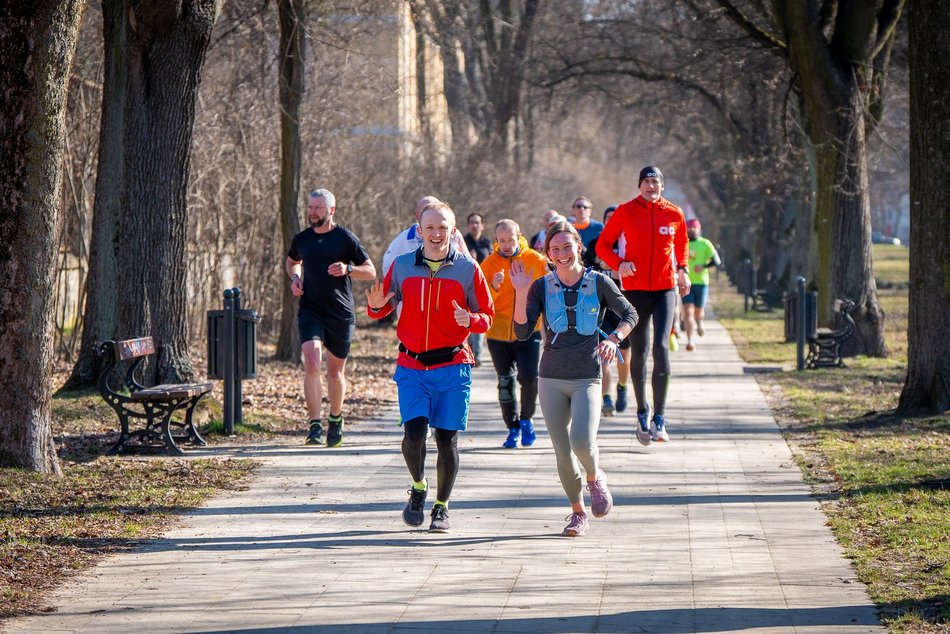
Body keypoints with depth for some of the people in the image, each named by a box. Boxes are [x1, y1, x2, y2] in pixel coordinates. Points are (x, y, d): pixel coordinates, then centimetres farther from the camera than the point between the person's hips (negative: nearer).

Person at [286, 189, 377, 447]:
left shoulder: (345, 238, -3)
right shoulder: (302, 239, 6)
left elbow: (371, 271, 0)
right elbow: (291, 261, 28)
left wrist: (347, 269, -18)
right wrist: (294, 277, 6)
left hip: (341, 315, -1)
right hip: (310, 312, 1)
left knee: (335, 372, 10)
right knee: (312, 365, -19)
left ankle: (335, 419, 33)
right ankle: (315, 424, -18)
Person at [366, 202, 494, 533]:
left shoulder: (468, 269, 0)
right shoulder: (402, 266, 4)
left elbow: (487, 317, 4)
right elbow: (383, 307, 14)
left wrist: (470, 319, -18)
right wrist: (376, 306, -9)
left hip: (452, 366, -1)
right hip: (411, 366, 1)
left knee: (447, 439, 1)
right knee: (414, 432, -15)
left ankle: (442, 506, 21)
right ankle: (418, 487, 14)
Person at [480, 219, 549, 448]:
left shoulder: (536, 261, -3)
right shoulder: (489, 264, -2)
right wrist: (494, 287, -25)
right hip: (498, 333, 2)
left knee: (529, 377, -14)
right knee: (505, 382, 7)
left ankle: (526, 419, 11)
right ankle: (513, 428, 20)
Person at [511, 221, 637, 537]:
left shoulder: (599, 283, -3)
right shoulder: (542, 287, 0)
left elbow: (630, 315, 10)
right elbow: (522, 332, -8)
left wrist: (614, 338, -8)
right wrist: (521, 293, -17)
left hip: (587, 378, -2)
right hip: (551, 380, 2)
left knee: (582, 441, -23)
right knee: (563, 454, 4)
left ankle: (594, 478, 11)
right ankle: (578, 512, 24)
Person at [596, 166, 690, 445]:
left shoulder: (674, 214, 4)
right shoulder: (625, 212, -1)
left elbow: (681, 244, 22)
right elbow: (603, 244, 6)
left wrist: (682, 269, 5)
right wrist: (618, 264, -12)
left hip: (665, 289, 0)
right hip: (634, 289, 0)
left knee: (661, 347, -15)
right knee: (638, 353, 6)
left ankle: (659, 419, -14)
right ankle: (642, 412, 24)